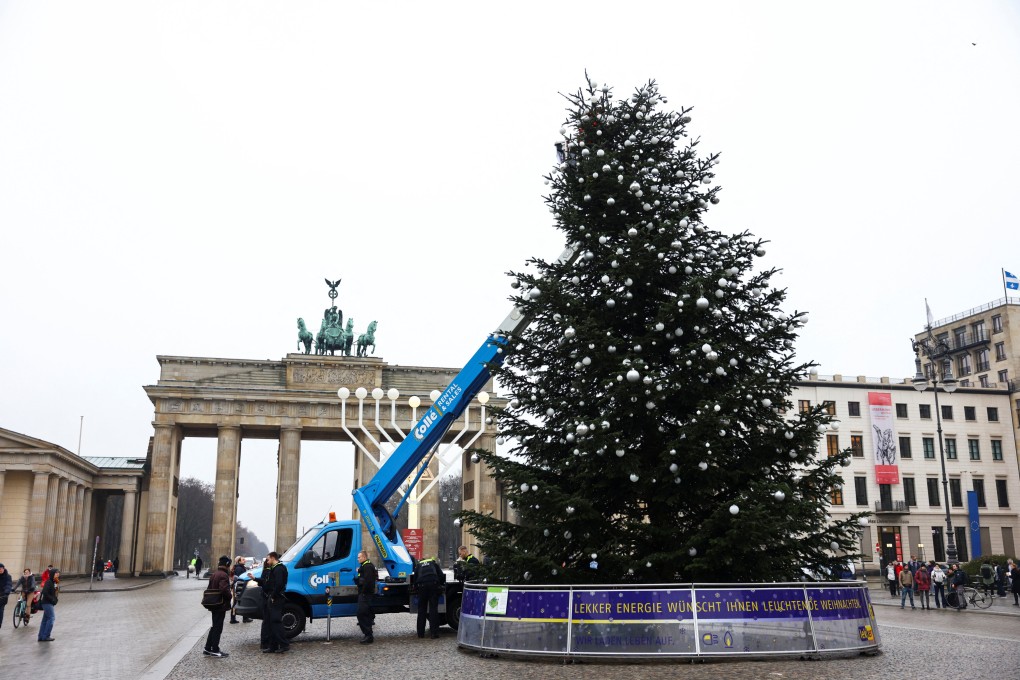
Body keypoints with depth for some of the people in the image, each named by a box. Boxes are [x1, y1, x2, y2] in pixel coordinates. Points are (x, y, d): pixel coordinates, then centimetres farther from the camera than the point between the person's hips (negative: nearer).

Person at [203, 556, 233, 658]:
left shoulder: (213, 574, 12)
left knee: (215, 627, 17)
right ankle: (215, 650, 4)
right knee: (217, 627, -1)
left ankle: (208, 648, 20)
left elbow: (209, 589, 17)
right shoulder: (223, 575, -18)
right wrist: (229, 596, -14)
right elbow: (224, 589, -30)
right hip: (221, 605, -9)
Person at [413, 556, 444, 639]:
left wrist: (415, 587, 25)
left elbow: (415, 577, 17)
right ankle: (434, 633, -6)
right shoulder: (434, 563, 25)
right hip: (433, 584, -1)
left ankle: (420, 633, 11)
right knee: (433, 609, 0)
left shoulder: (418, 565, 27)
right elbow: (441, 575, 15)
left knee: (421, 609, 10)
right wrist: (440, 584, 28)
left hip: (422, 585, 1)